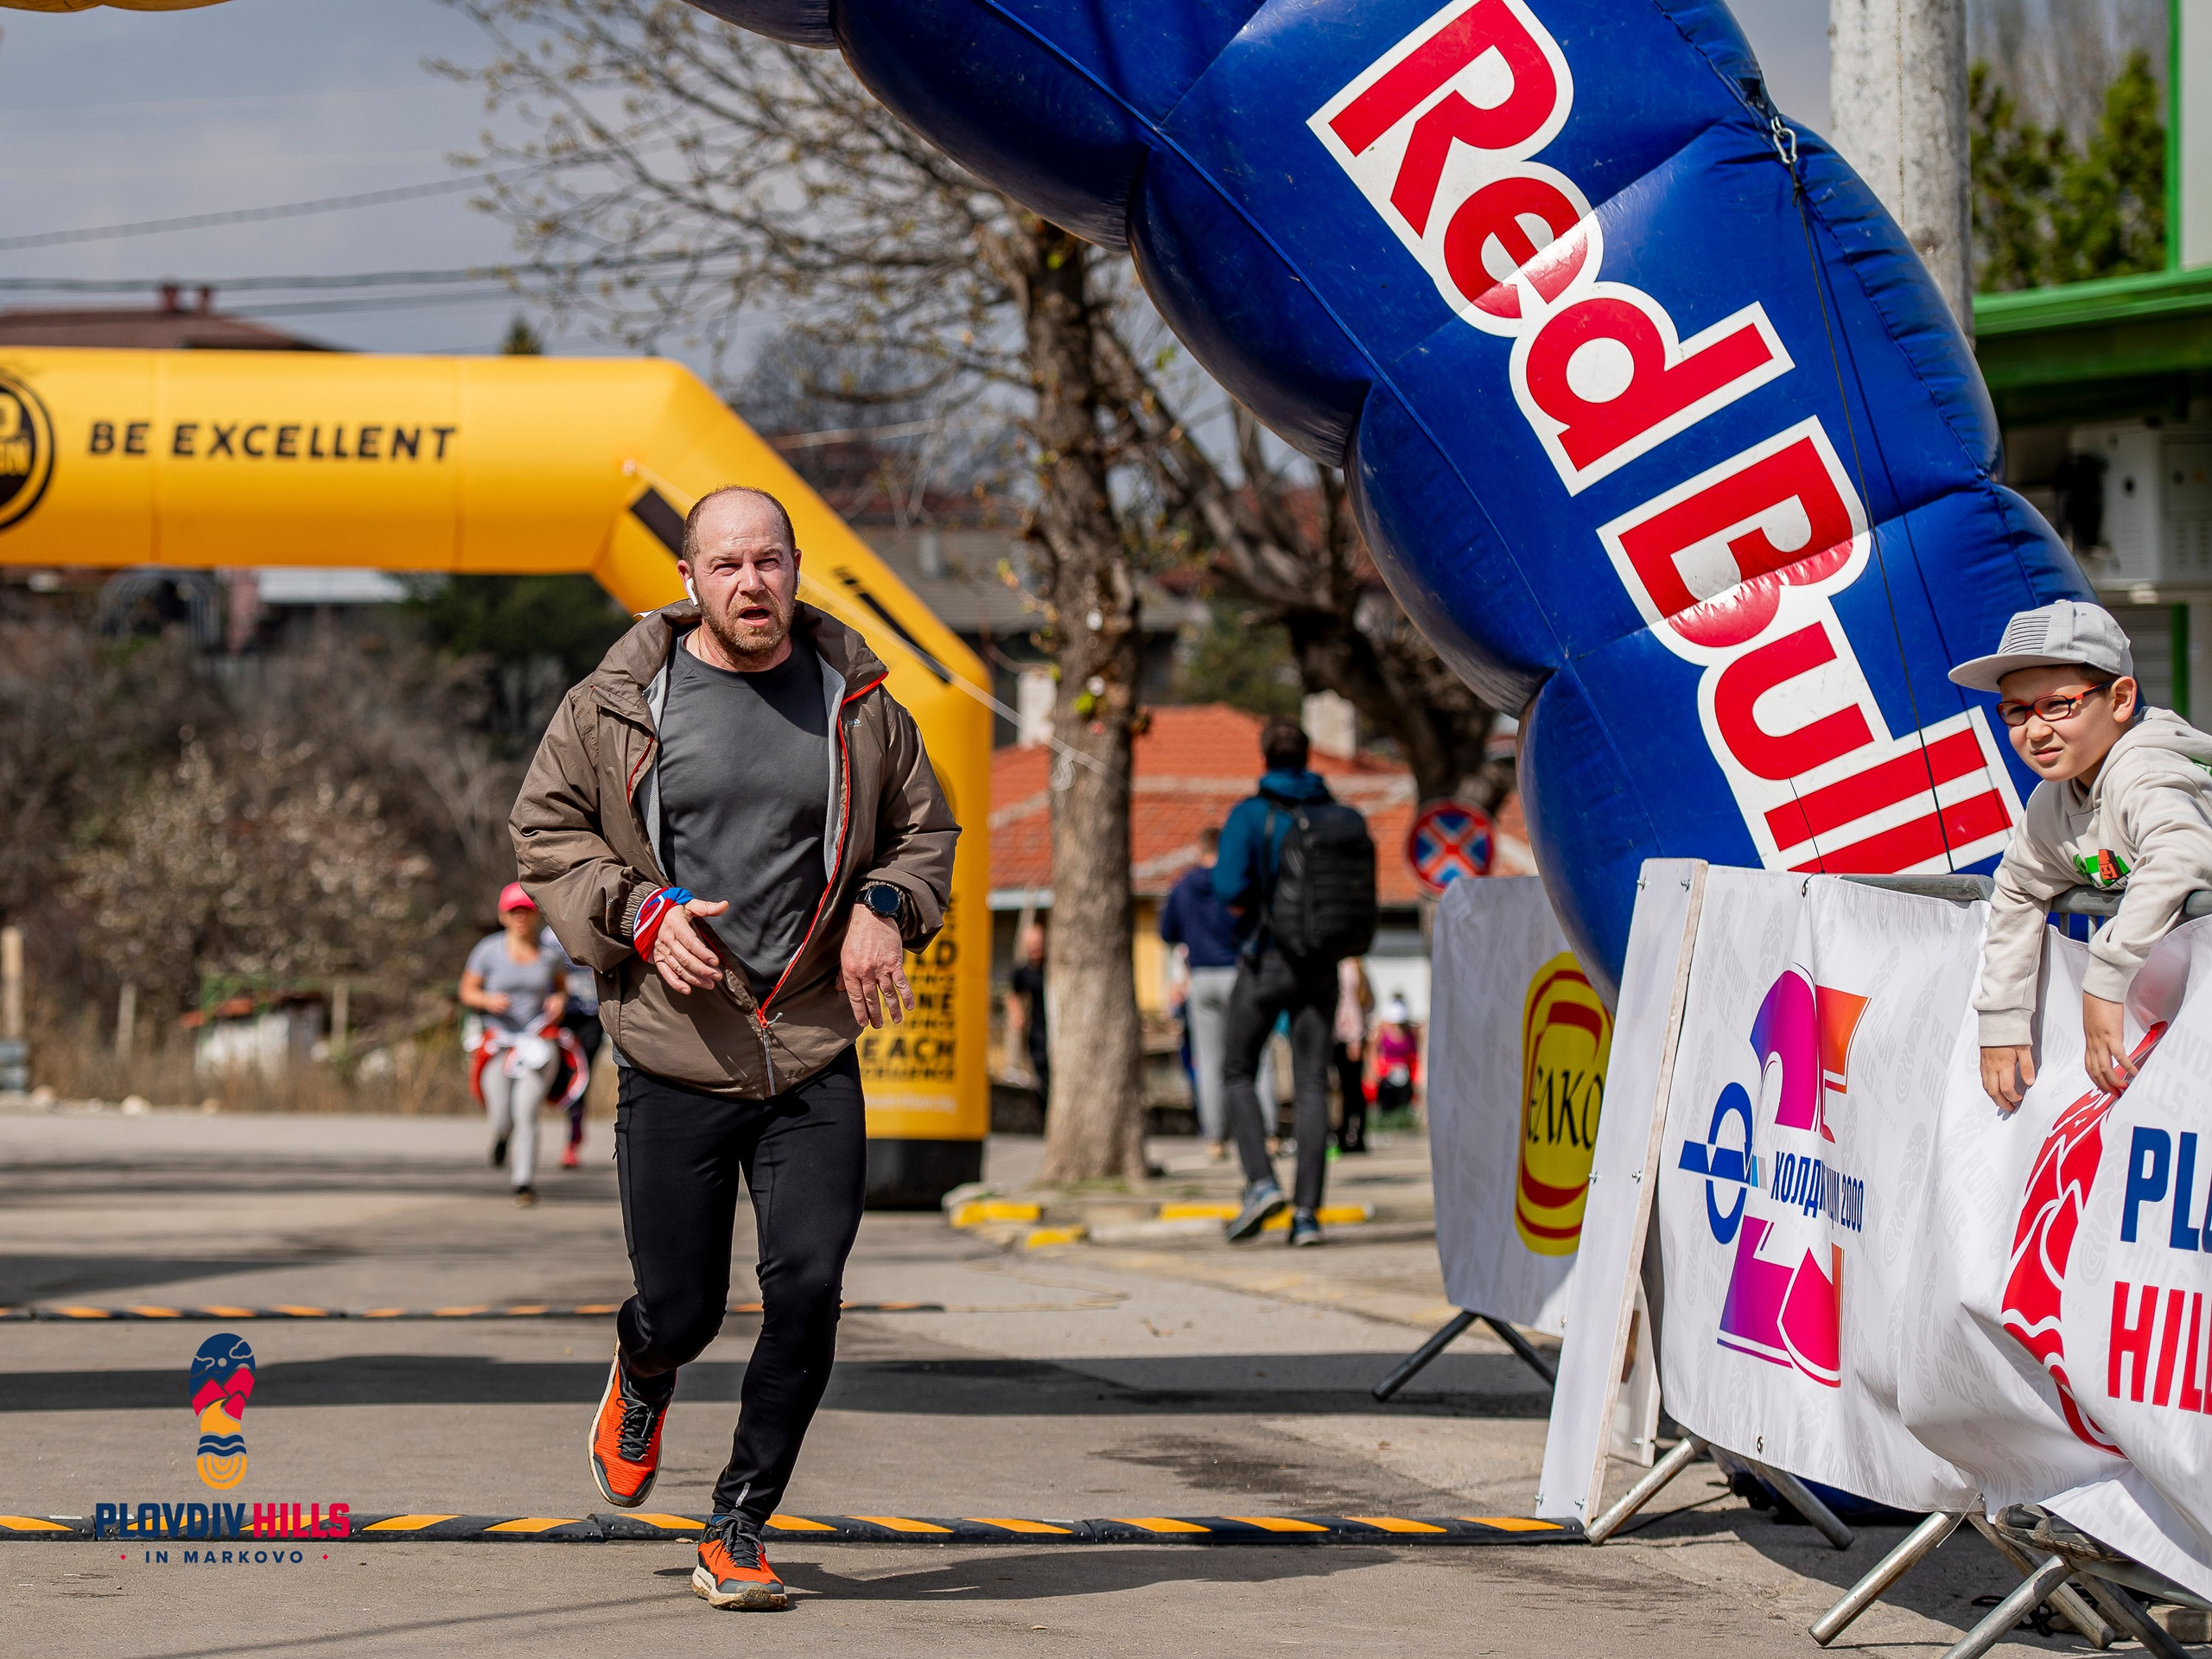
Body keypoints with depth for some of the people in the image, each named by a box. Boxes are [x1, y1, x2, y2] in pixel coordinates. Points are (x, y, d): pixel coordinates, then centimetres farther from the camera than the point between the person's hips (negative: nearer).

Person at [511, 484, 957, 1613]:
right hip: (674, 1063, -1)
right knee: (681, 1309, 4)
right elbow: (544, 834, 5)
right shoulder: (617, 706, -2)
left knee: (807, 1286, -12)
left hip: (816, 1062, 1)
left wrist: (884, 906, -4)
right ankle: (641, 1377, 44)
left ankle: (737, 1535, 3)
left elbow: (925, 831, 16)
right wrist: (639, 913, -11)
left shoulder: (857, 705, 4)